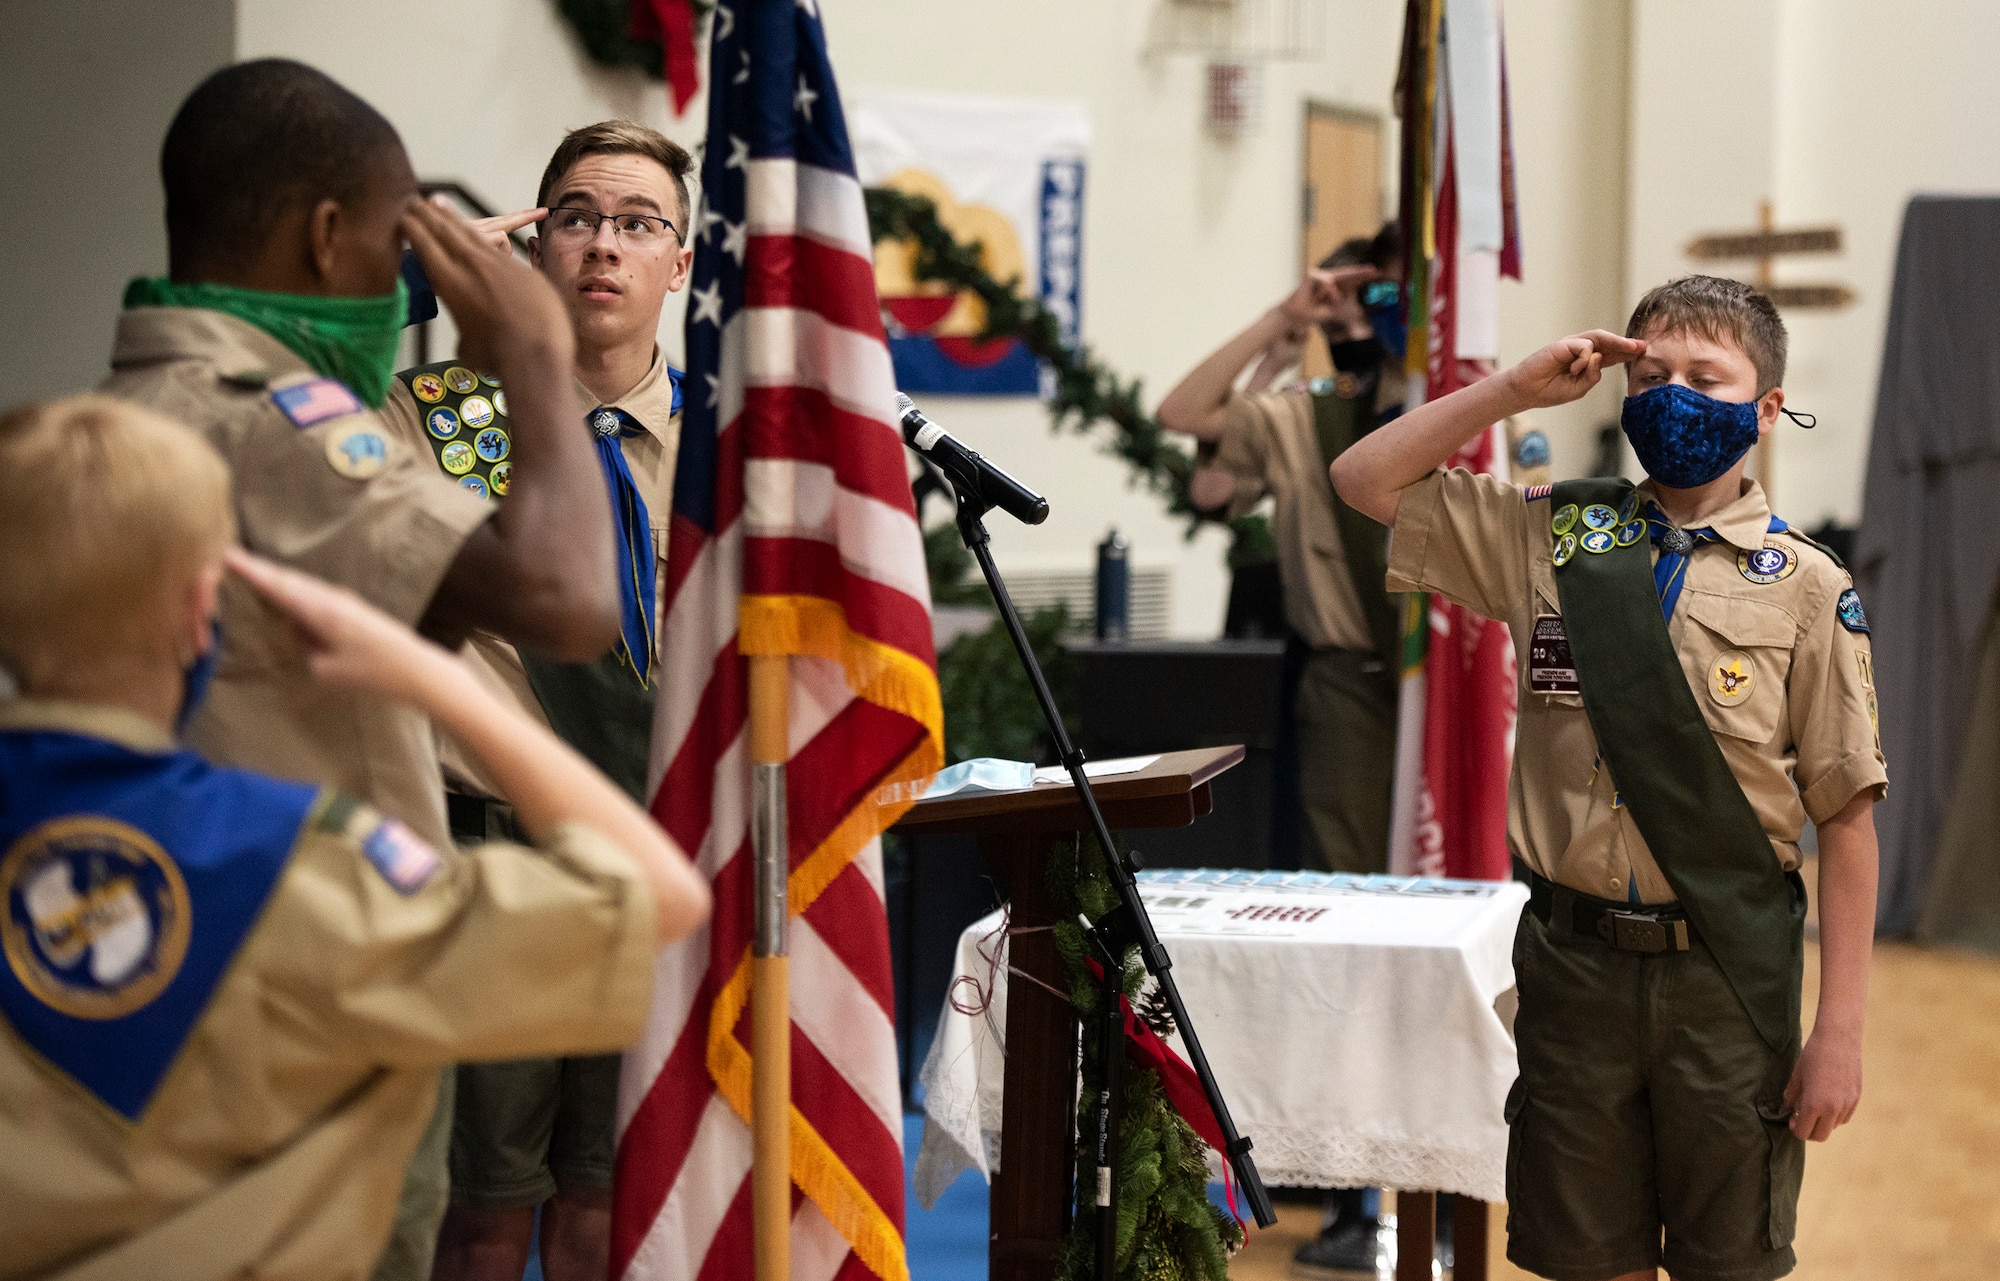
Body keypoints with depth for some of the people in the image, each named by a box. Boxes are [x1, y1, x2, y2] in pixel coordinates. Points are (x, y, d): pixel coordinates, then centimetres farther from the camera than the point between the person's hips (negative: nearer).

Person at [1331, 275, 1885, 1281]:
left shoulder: (1804, 588, -2)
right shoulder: (1555, 539, 6)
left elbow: (1846, 816, -4)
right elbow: (1366, 480, 10)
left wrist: (1840, 1031, -9)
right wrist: (1516, 389, 1)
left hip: (1727, 970, -2)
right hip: (1576, 959, 2)